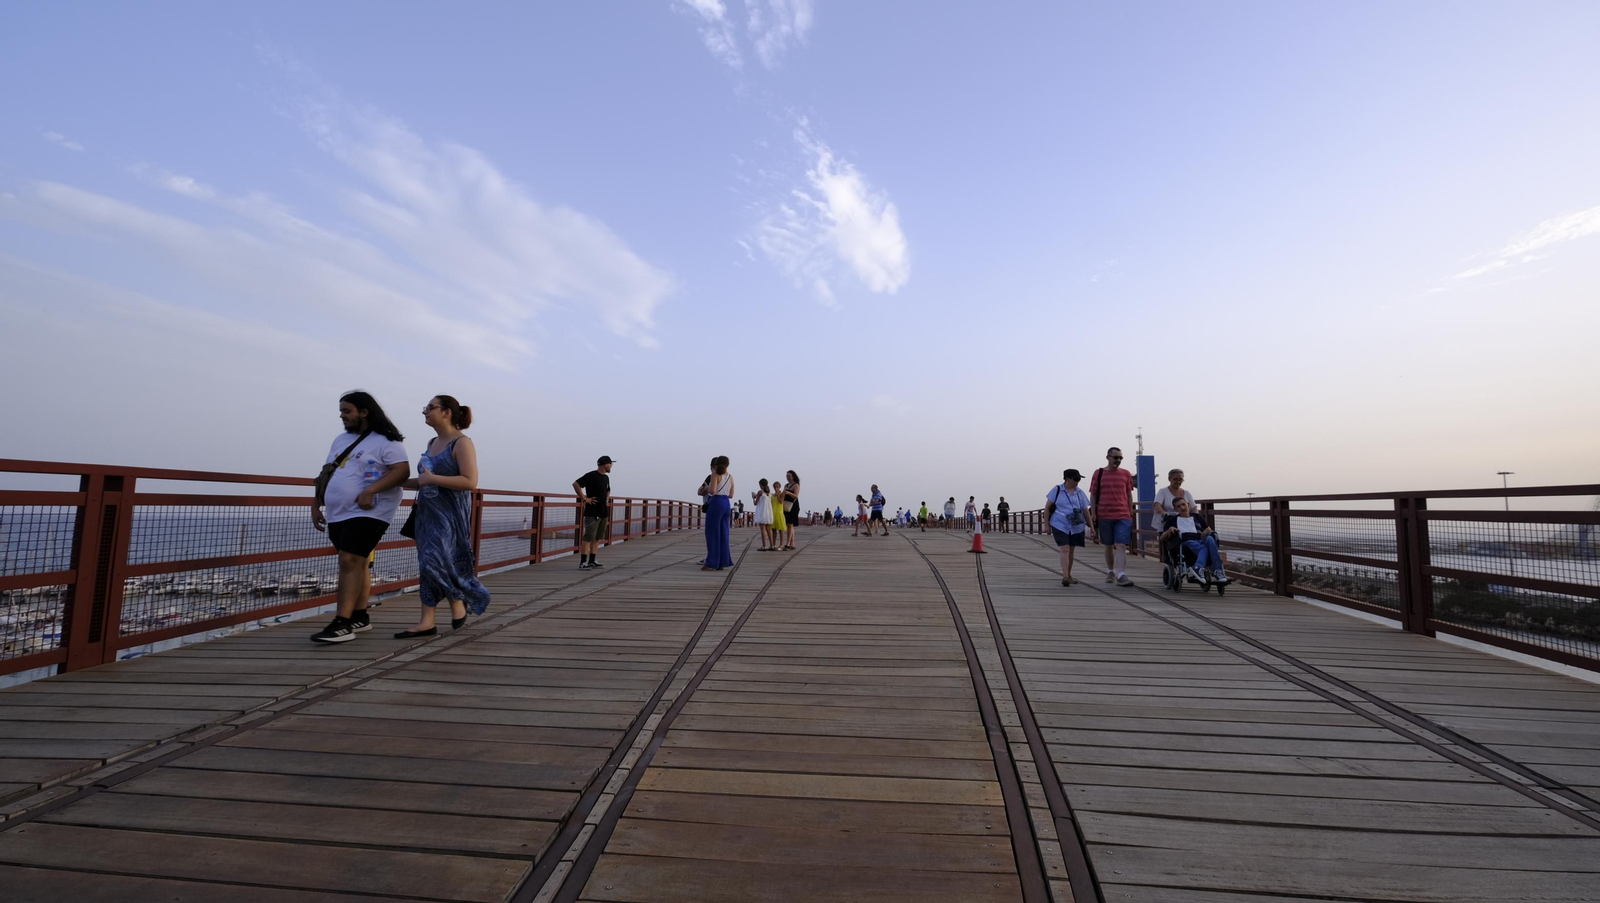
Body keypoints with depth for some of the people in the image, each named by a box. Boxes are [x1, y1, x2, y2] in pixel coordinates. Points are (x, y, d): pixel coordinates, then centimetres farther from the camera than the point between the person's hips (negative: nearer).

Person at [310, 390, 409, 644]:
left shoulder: (385, 441, -7)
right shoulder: (340, 440, 18)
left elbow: (402, 470, -19)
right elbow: (327, 475, 22)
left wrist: (370, 490, -27)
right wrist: (316, 505, 15)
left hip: (368, 513, -8)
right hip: (338, 514, 8)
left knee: (349, 562, -13)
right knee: (356, 563, 13)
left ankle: (342, 623, -12)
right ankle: (360, 616, 21)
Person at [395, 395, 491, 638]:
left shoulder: (462, 443, -10)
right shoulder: (432, 444, 14)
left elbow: (470, 482, -20)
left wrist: (432, 478, -20)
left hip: (449, 514, -8)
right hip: (427, 512, 8)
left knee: (435, 563, -10)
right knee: (428, 565, 8)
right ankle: (427, 622, 14)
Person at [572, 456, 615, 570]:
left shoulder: (606, 477, 16)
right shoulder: (591, 476, -9)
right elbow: (575, 484, -16)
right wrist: (584, 498, -16)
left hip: (603, 512, 8)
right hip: (592, 512, -8)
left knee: (597, 538, 10)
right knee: (588, 538, -11)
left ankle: (592, 561, 17)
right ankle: (582, 562, -10)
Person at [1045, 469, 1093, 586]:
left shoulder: (1079, 493, 7)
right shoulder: (1057, 490, -2)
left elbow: (1086, 511, 12)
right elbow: (1047, 507, 2)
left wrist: (1091, 527, 9)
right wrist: (1047, 524, 0)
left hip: (1076, 527, 4)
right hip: (1060, 526, -4)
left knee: (1070, 551, 12)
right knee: (1065, 550, -14)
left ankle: (1068, 575, 26)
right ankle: (1065, 576, -20)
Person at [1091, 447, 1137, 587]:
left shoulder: (1126, 474, 6)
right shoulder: (1099, 473, 3)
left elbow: (1129, 495, 12)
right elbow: (1093, 495, 5)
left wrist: (1131, 512, 8)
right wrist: (1093, 514, 0)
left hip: (1123, 516, 0)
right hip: (1104, 516, 0)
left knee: (1121, 546, -9)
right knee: (1109, 546, 12)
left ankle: (1121, 575, -13)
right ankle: (1110, 572, 28)